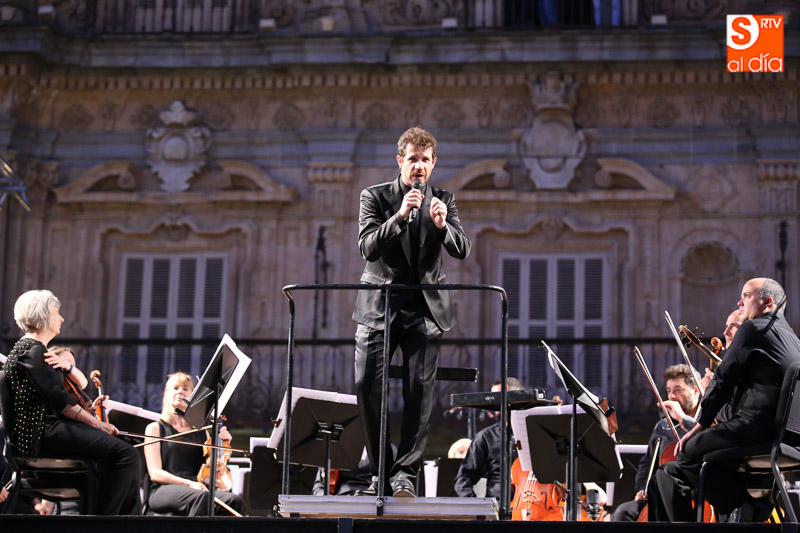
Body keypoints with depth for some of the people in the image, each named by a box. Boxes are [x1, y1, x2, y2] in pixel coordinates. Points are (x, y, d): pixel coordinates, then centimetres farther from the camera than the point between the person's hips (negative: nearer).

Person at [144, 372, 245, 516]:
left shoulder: (201, 432, 24)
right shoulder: (155, 428, 12)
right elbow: (155, 473, 0)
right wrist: (188, 483, -15)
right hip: (165, 490, -4)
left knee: (235, 501, -31)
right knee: (201, 496, -40)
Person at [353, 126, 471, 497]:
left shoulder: (443, 201, 8)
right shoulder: (375, 197, 1)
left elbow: (462, 251, -2)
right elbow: (367, 248, -11)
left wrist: (442, 225, -23)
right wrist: (400, 216, -25)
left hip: (424, 306, 1)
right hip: (379, 304, -1)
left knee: (420, 388, -8)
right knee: (366, 384, -6)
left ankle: (405, 473, -3)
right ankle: (380, 471, 8)